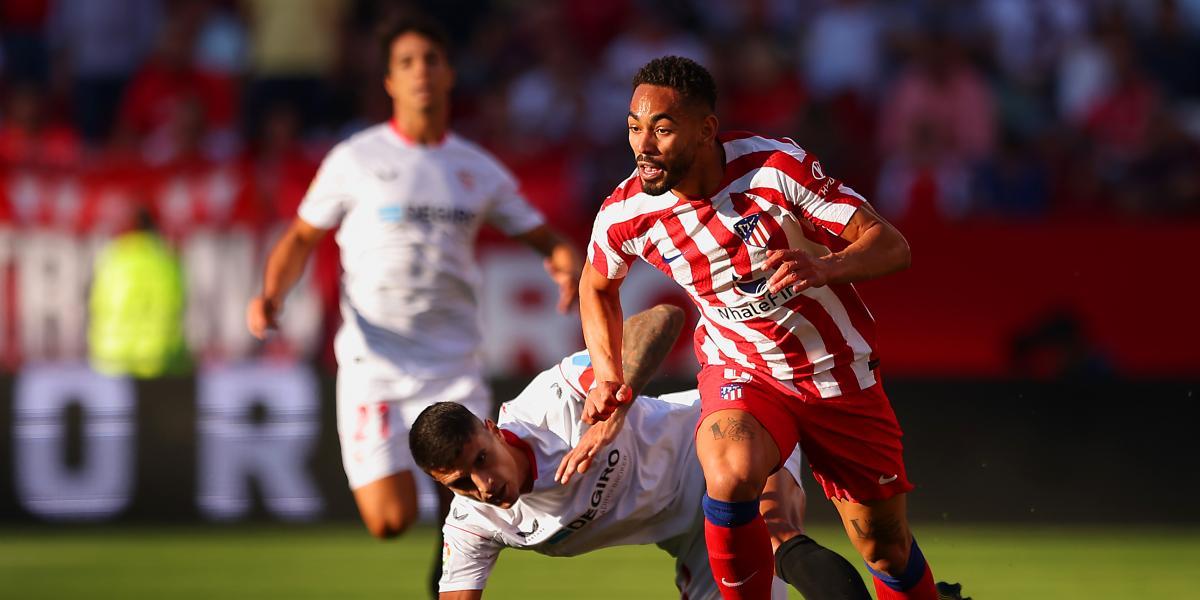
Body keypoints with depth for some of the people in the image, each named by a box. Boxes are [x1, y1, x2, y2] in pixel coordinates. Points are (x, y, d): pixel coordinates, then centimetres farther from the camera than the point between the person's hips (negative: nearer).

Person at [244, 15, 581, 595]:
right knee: (390, 521, -11)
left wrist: (566, 265, -7)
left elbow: (541, 235, 16)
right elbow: (302, 237, 8)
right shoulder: (355, 160, 1)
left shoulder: (480, 170, 9)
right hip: (373, 367, -2)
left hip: (454, 367, 2)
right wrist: (272, 293, -10)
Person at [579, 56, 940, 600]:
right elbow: (597, 285, 10)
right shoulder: (624, 216, -15)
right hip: (738, 369, 0)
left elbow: (892, 246, -22)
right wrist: (608, 377, -1)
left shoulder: (778, 168, -24)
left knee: (887, 549, 6)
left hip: (838, 372, 0)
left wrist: (824, 268, -42)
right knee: (730, 473, -34)